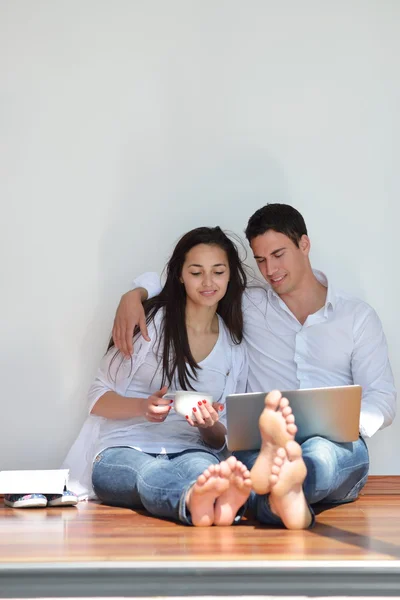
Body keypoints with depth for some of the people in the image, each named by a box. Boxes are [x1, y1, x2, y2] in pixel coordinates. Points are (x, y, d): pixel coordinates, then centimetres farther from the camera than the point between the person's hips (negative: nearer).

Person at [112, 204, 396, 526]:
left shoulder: (358, 315, 17)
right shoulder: (248, 305, 21)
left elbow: (382, 400, 10)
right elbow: (167, 278, 26)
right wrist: (133, 296, 2)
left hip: (337, 448, 0)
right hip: (260, 446, 1)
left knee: (321, 453, -41)